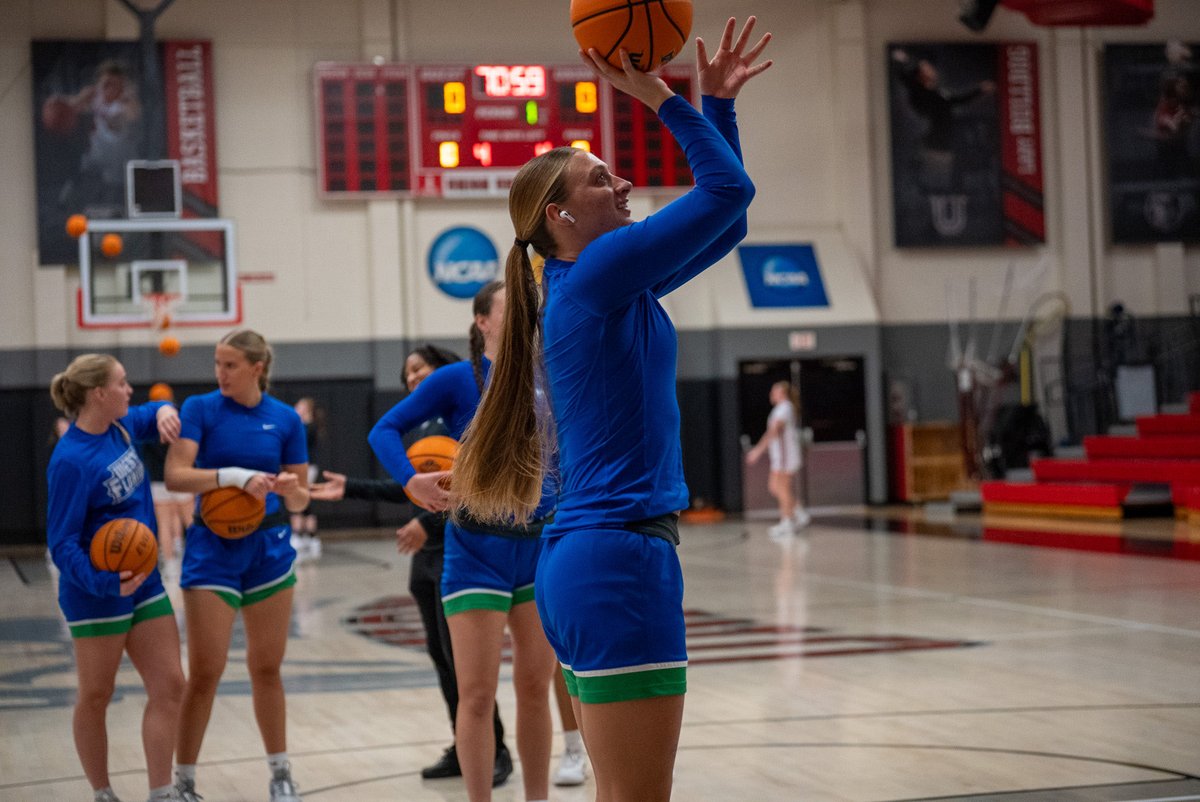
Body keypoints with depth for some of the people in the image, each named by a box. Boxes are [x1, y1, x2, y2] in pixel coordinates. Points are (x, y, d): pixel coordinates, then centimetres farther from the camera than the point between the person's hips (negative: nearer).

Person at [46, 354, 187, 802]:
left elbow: (154, 414, 25)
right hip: (97, 593, -8)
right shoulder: (71, 461, -21)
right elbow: (62, 544, -20)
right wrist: (106, 583, -33)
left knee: (169, 686, 4)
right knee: (95, 698, 7)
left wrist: (164, 412, 1)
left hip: (144, 581, 8)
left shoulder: (121, 427, 2)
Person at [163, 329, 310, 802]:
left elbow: (299, 500, 6)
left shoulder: (285, 419, 3)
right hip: (213, 551, -2)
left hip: (270, 550, 2)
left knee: (266, 668, 11)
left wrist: (290, 489, -17)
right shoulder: (200, 409, -4)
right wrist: (235, 475, -27)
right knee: (204, 672, -5)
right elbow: (176, 476, -16)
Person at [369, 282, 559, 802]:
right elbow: (385, 430, -6)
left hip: (541, 548, 4)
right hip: (477, 551, -4)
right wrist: (412, 480, -22)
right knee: (477, 695, -3)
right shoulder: (458, 380, -5)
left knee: (535, 688, 9)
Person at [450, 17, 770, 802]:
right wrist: (662, 99, -2)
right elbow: (730, 189, -10)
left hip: (586, 560, 10)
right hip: (621, 557, -10)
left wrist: (718, 102, 22)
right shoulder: (598, 271, -8)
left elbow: (723, 220, 26)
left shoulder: (613, 285, 17)